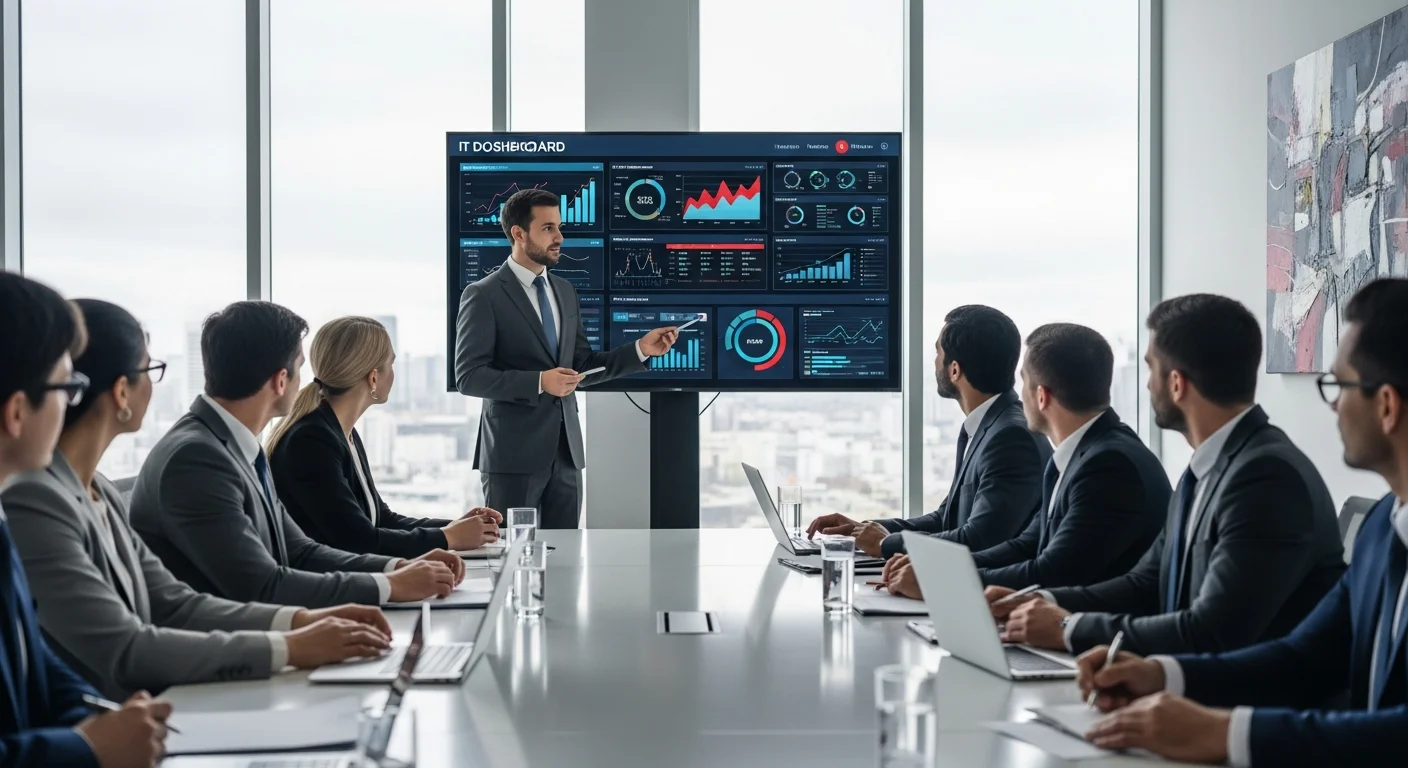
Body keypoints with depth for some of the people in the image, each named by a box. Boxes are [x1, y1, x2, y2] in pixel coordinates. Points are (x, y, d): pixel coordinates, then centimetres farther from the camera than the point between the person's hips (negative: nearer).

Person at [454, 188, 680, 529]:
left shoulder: (565, 290, 14)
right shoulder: (483, 295, -7)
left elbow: (581, 367, 15)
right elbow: (469, 376, -13)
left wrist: (641, 349, 2)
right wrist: (539, 382, -22)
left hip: (565, 450, 6)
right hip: (514, 453, -6)